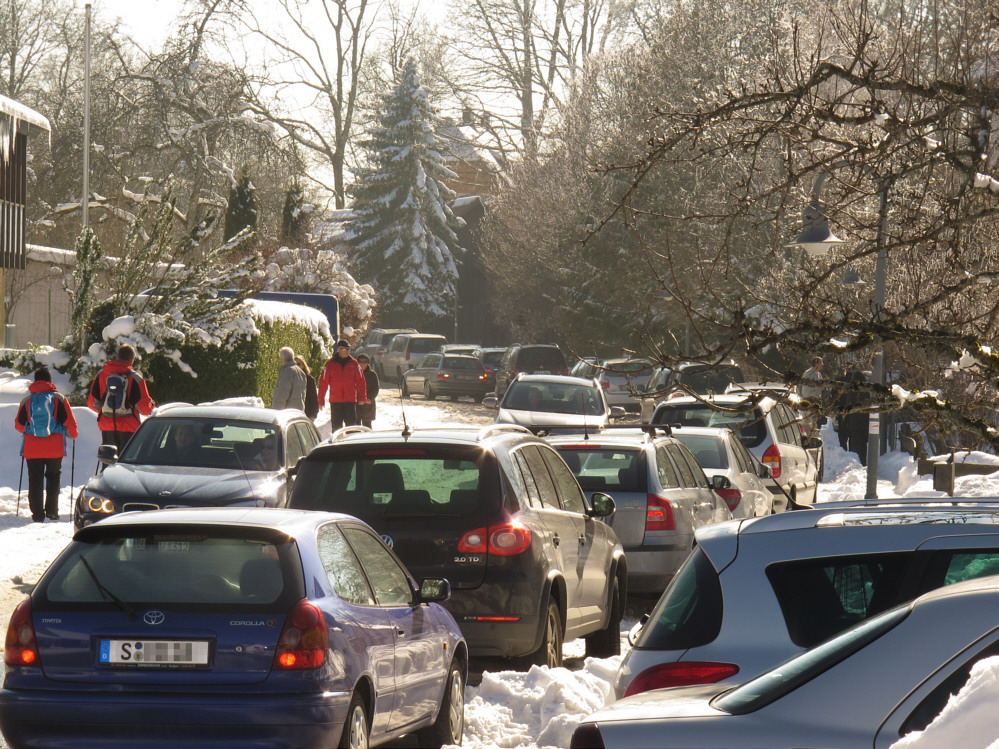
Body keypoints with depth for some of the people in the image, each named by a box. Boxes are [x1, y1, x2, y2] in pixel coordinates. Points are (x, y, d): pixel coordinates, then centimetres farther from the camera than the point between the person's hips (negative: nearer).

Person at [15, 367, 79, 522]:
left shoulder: (27, 400, 2)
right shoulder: (59, 399, -2)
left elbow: (19, 424, 9)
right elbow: (70, 422, -3)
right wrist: (72, 435, 19)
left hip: (32, 449, 1)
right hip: (54, 449, 0)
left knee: (35, 480, 7)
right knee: (53, 478, 14)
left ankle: (37, 513, 3)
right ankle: (52, 511, 10)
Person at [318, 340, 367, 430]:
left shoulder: (353, 363, 4)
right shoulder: (330, 364, 0)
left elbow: (360, 381, 6)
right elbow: (323, 382, 1)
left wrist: (362, 397, 0)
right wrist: (321, 400, -2)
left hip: (351, 400, 1)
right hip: (335, 400, -1)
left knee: (351, 424, 2)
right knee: (336, 425, 4)